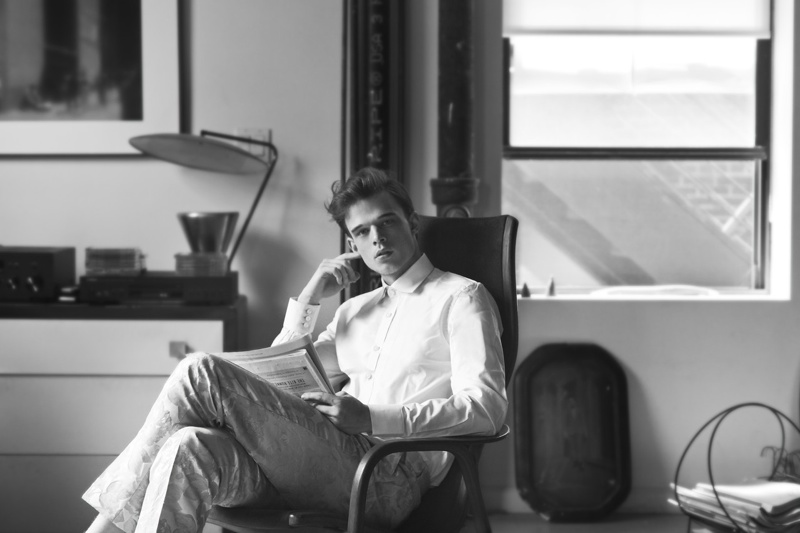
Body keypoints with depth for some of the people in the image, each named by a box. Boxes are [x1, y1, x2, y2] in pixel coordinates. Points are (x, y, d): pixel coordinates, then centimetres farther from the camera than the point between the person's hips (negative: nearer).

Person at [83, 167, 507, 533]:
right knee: (191, 449, -25)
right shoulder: (356, 310, 32)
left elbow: (487, 408, -5)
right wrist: (309, 299, 17)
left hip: (388, 479, -7)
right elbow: (276, 379, 28)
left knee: (202, 374, -19)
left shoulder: (460, 297, 10)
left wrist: (375, 418, -15)